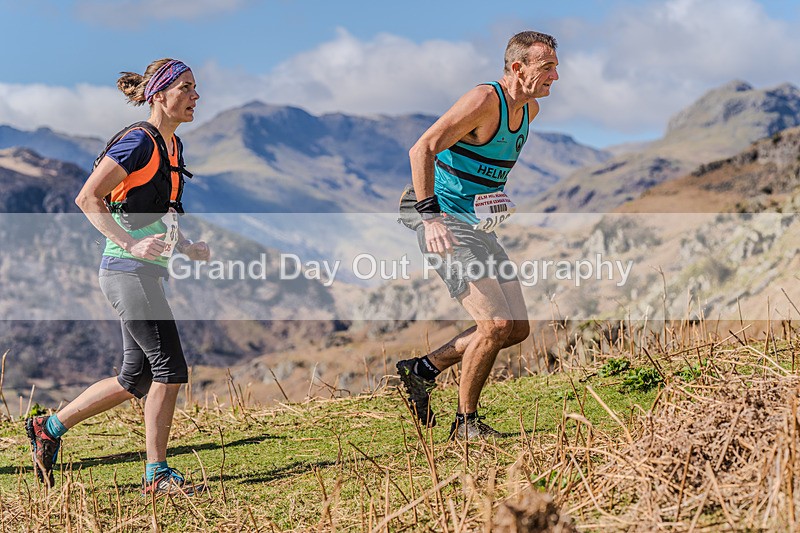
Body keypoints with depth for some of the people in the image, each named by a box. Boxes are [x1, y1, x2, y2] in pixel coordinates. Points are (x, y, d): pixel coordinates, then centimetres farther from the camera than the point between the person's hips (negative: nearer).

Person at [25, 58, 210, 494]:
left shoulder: (171, 146, 15)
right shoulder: (139, 141, -13)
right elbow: (87, 199, -17)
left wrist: (187, 248, 12)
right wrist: (132, 245, -23)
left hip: (145, 274, 10)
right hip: (129, 273, -10)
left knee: (136, 380, 12)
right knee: (169, 369, -7)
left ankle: (49, 428, 24)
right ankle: (156, 474, 2)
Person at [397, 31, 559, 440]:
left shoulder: (529, 110, 10)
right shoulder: (484, 100, -18)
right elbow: (421, 150, -25)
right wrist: (430, 215, -32)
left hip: (477, 227, 9)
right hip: (442, 224, -9)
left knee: (518, 329, 6)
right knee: (496, 325, -17)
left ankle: (422, 370, 19)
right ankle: (465, 423, 1)